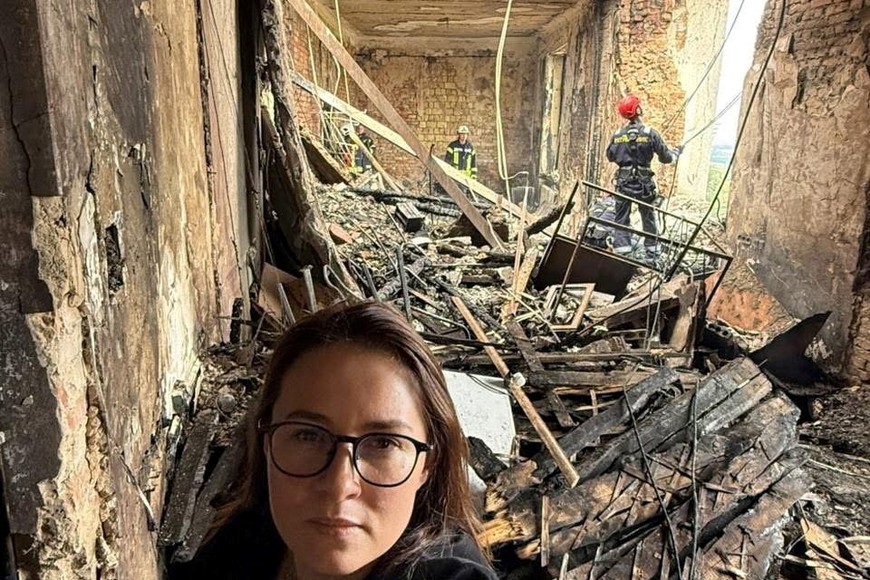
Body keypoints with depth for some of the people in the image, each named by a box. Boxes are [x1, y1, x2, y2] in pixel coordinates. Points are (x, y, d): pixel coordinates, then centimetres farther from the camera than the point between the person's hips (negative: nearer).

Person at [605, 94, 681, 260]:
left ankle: (621, 249, 1)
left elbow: (610, 157, 11)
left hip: (623, 182, 1)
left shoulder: (617, 135, -2)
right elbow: (665, 158, -3)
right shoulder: (650, 133, -9)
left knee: (621, 218, 6)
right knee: (649, 218, 14)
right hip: (644, 183, -1)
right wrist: (675, 152, 19)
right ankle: (652, 250, 21)